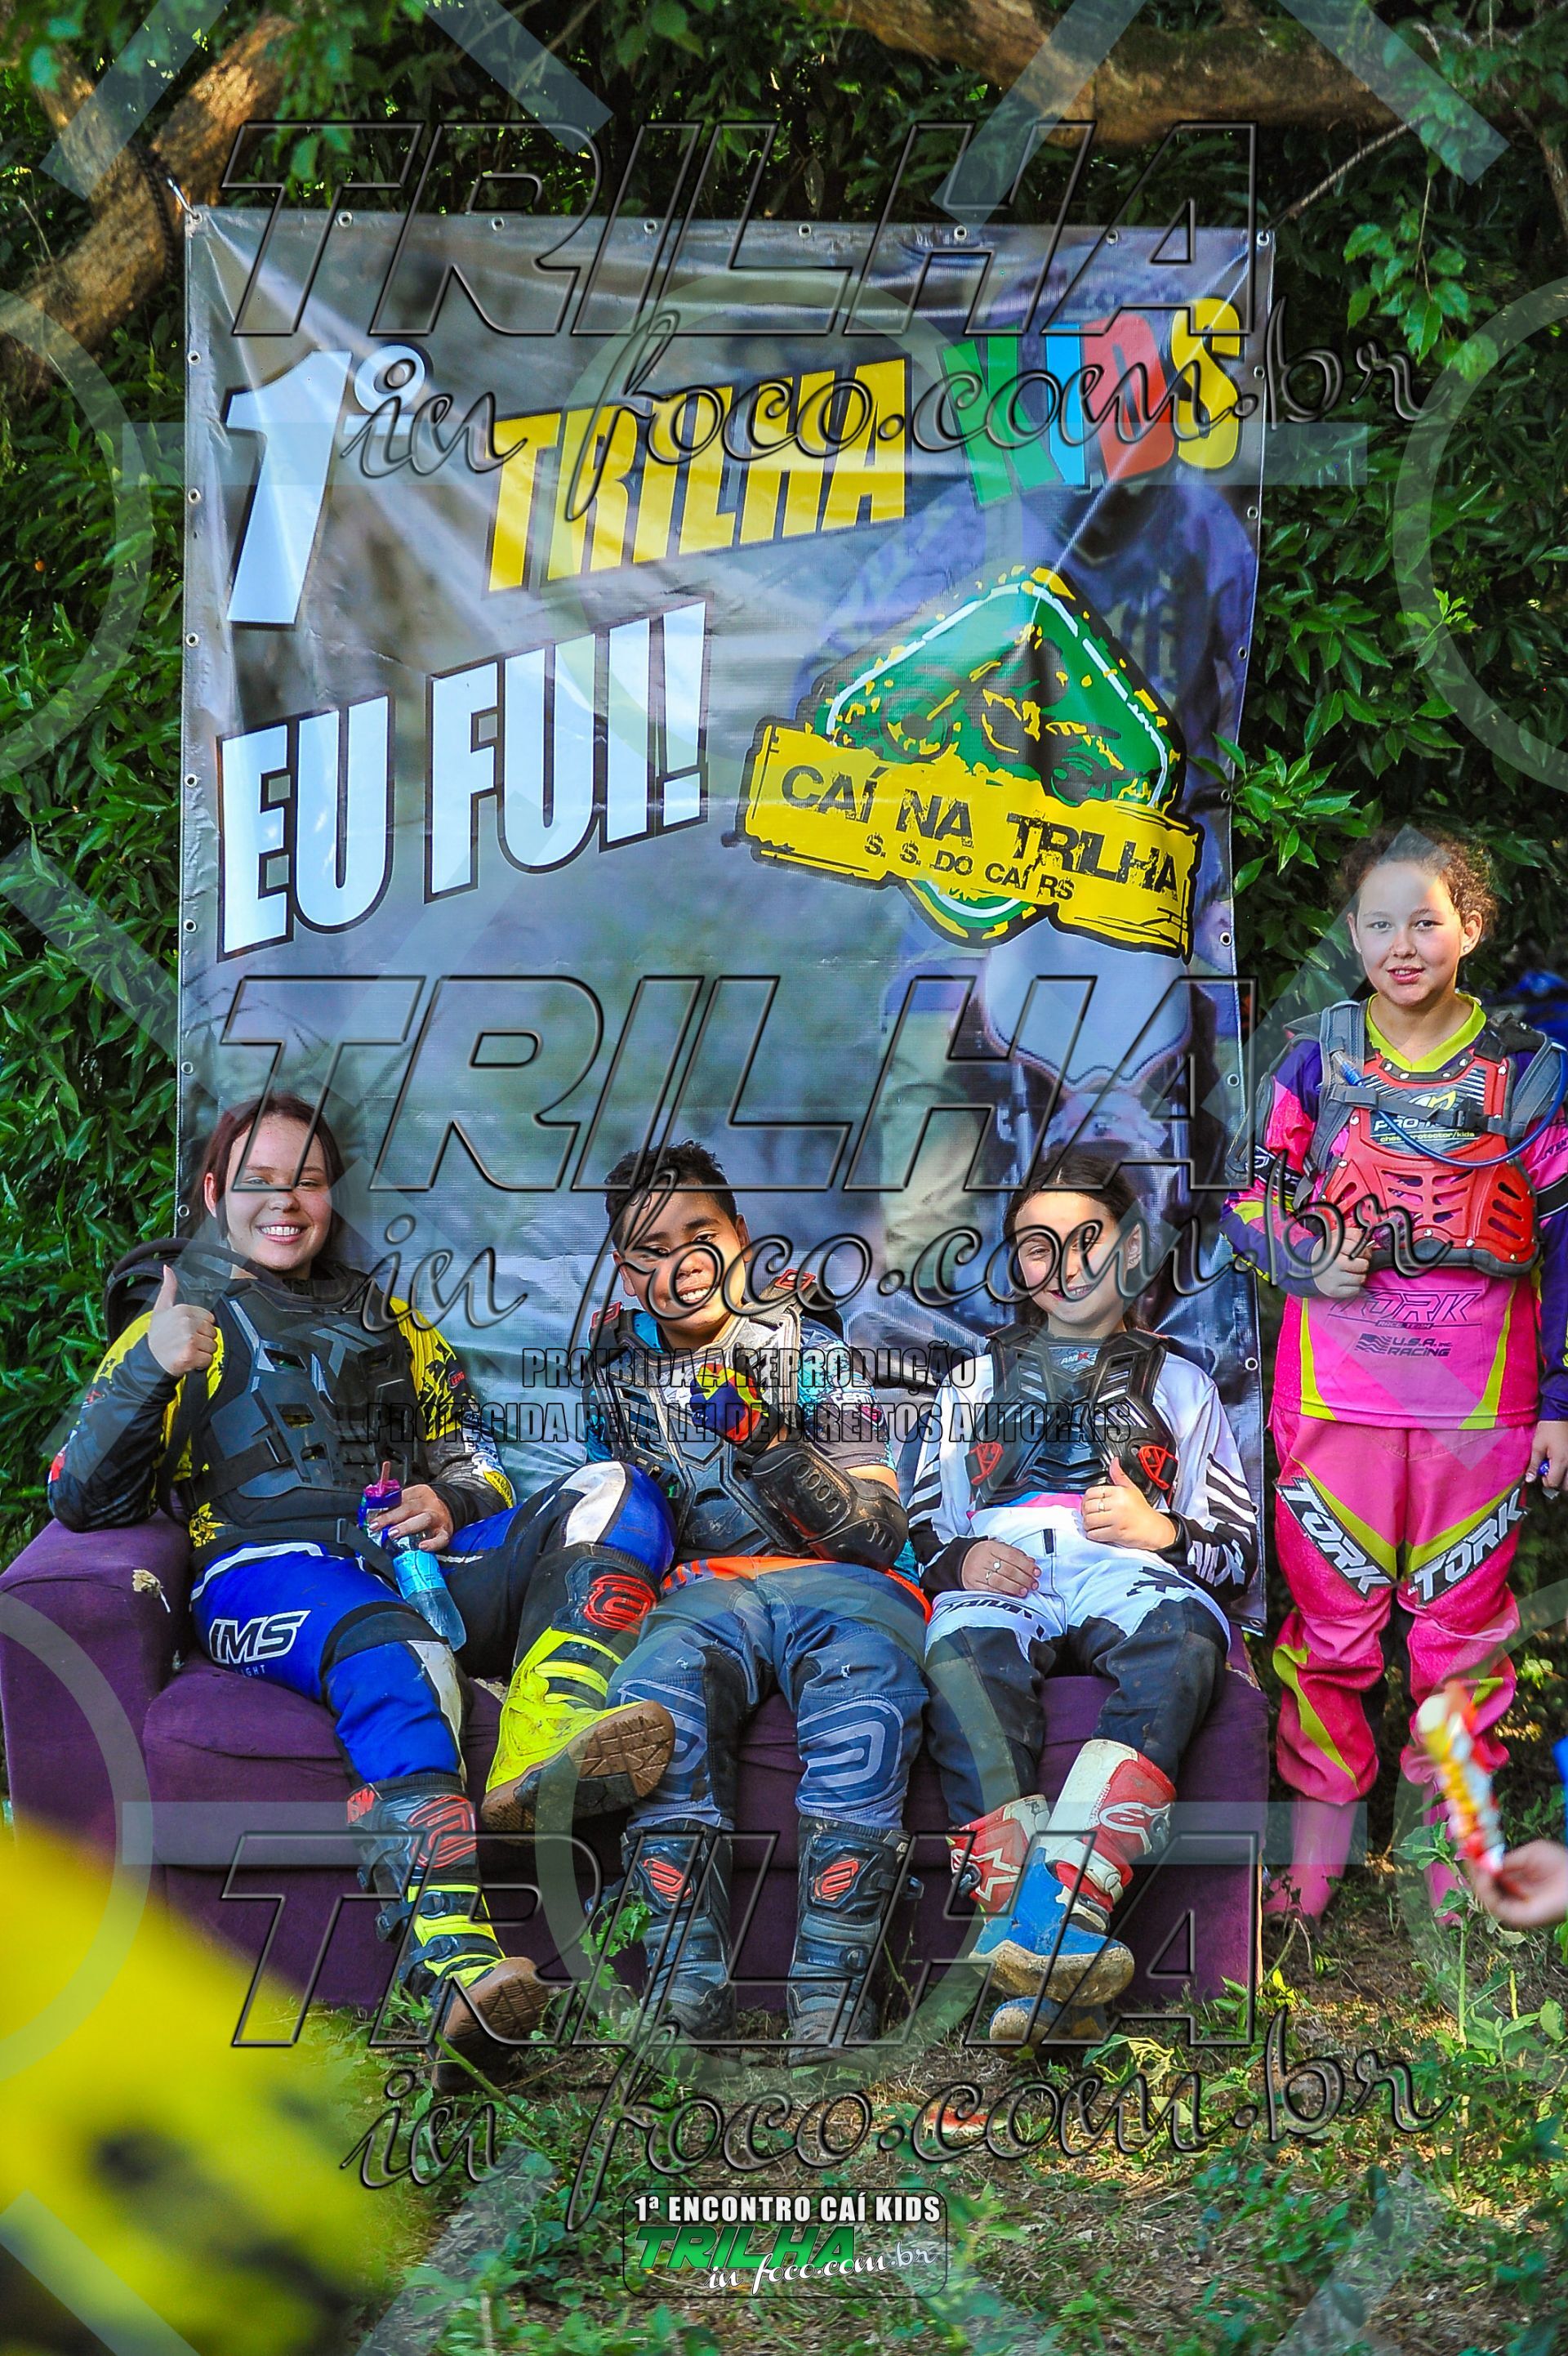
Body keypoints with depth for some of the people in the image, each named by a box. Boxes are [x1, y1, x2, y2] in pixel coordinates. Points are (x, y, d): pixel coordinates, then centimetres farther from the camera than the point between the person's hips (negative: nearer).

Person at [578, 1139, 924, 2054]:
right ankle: (687, 1992, -38)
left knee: (865, 1700, -37)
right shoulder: (617, 1366, 19)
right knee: (653, 1696, -35)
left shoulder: (815, 1349, 9)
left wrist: (771, 1445, -15)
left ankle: (830, 2007, -39)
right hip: (702, 1590, 2)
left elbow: (881, 1533, 1)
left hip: (836, 1579, -2)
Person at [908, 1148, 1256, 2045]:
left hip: (1131, 1570, 0)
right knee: (963, 1657, -39)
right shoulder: (977, 1381, 34)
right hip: (998, 1572, 1)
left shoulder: (1178, 1383, 30)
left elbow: (1240, 1554, 23)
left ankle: (1059, 1898, -57)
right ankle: (1034, 1926, -53)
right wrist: (960, 1560, 1)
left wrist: (1162, 1532, 0)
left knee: (1179, 1642, -40)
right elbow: (924, 1532, 25)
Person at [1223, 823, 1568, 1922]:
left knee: (1462, 1622, 9)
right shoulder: (1315, 1062, 3)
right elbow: (1246, 1198, 9)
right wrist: (1300, 1258, -12)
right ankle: (1323, 1814, 23)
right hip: (1336, 1391, 1)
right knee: (1329, 1617, 8)